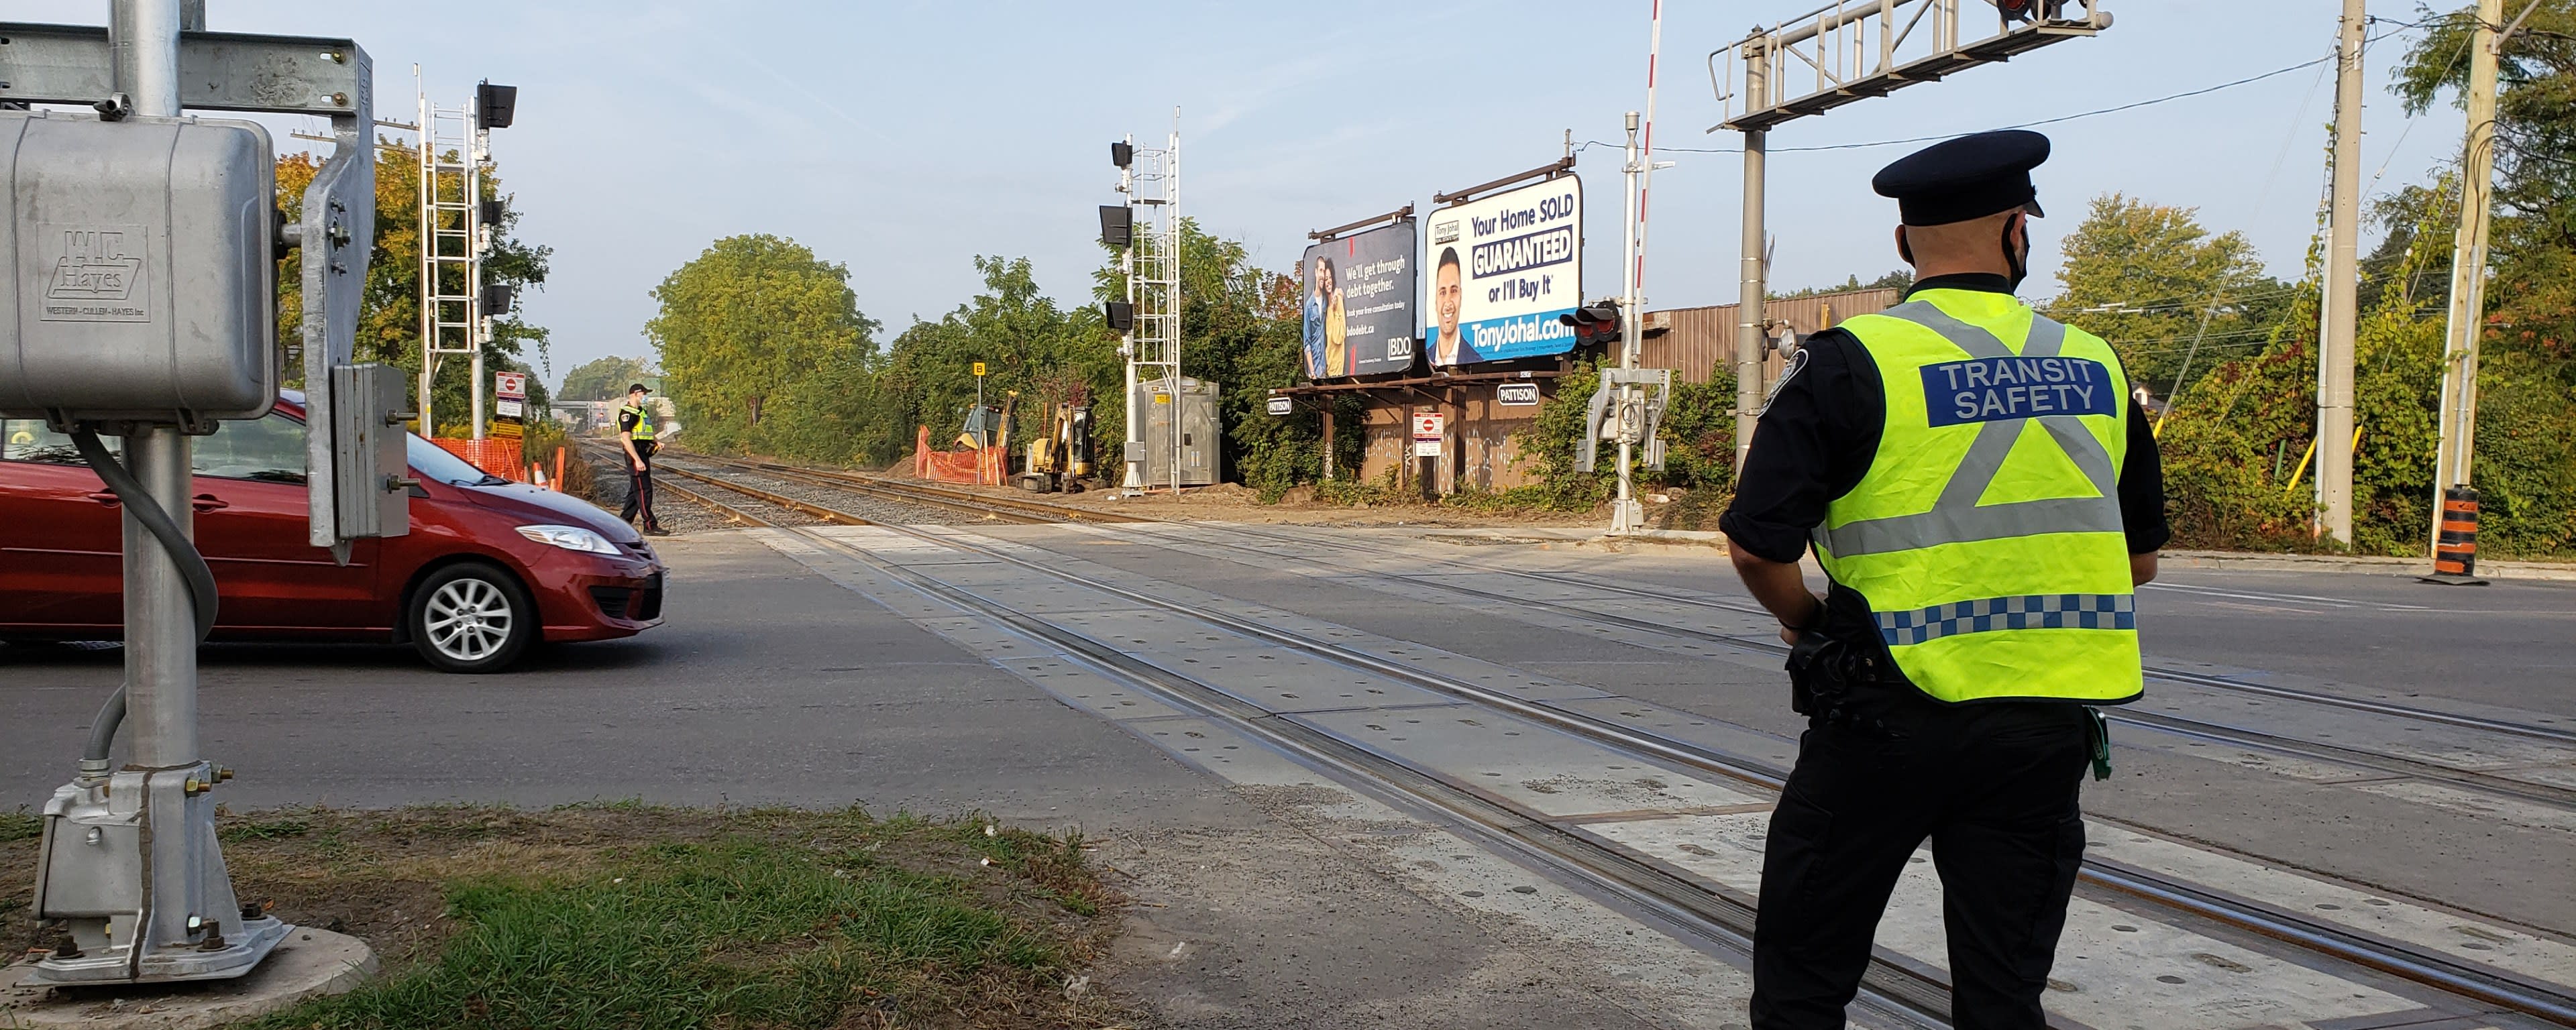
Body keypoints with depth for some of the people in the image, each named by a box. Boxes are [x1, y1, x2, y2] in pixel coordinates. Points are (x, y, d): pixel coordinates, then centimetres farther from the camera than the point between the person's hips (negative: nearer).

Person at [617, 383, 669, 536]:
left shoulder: (642, 411, 19)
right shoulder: (627, 413, -12)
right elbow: (626, 438, -20)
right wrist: (637, 460, -25)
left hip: (643, 454, 10)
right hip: (635, 455, -10)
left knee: (635, 491, 13)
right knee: (644, 491, -10)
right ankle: (650, 526, -10)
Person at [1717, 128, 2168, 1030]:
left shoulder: (1853, 362, -9)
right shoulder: (2096, 368, 5)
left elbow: (1758, 549, -12)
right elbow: (2142, 562, 15)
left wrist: (1805, 622, 7)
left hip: (1891, 715, -4)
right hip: (2048, 730, 4)